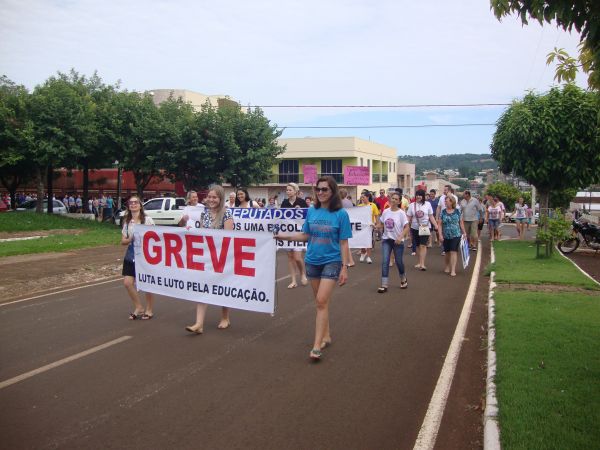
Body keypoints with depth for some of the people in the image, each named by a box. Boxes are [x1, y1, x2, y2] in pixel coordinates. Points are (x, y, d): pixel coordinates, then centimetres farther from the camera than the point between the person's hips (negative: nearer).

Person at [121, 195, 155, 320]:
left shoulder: (147, 220, -6)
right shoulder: (127, 221, 6)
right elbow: (123, 241, 7)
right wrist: (130, 239, -13)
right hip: (131, 255, 4)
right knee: (127, 282, -3)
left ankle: (149, 310, 22)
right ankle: (138, 307, 16)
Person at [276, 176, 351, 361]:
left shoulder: (341, 214, -10)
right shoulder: (311, 211, 1)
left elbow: (343, 242, -7)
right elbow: (306, 235, 10)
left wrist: (345, 267, -9)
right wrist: (285, 236, 1)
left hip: (332, 262, -4)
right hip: (313, 261, 4)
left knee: (322, 301, -11)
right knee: (320, 302, 14)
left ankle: (317, 346, -8)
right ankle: (326, 335, 30)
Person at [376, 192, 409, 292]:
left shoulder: (401, 213, -11)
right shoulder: (385, 212, 1)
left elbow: (406, 228, -12)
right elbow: (381, 224, 13)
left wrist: (400, 237, -24)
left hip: (397, 241, -3)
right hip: (386, 239, 3)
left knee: (398, 261, 9)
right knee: (385, 262, -5)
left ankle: (403, 279, 38)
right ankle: (384, 285, -2)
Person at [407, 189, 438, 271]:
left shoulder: (427, 204, 0)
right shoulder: (412, 205, 2)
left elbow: (431, 216, 4)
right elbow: (409, 218, 4)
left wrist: (436, 225, -6)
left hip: (425, 228, -2)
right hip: (415, 228, 2)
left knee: (423, 245, -12)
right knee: (418, 246, 9)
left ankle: (422, 264, -14)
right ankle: (420, 262, 22)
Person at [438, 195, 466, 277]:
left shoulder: (457, 211, -1)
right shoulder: (443, 212, 0)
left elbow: (461, 222, 6)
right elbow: (439, 224, -1)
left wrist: (464, 232, 5)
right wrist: (440, 235, -8)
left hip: (456, 235, -2)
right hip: (446, 236, 2)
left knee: (454, 252, -9)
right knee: (447, 252, 12)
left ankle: (453, 270, -10)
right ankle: (447, 266, 34)